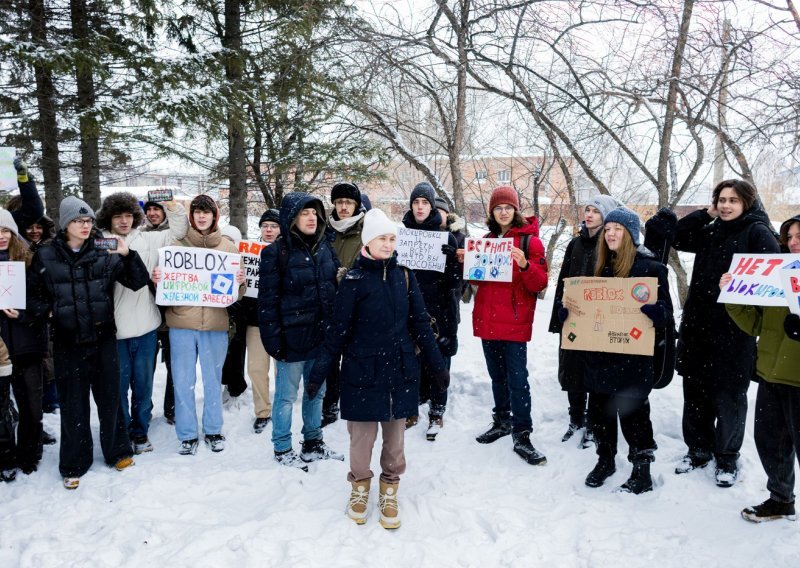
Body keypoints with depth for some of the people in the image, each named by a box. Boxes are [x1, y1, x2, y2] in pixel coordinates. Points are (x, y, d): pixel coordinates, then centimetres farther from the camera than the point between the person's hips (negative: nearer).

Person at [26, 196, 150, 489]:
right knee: (73, 404, 9)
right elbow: (31, 295, 8)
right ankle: (74, 465, 24)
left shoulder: (104, 254, -1)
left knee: (109, 397, 12)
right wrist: (48, 311, -9)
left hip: (103, 338, 1)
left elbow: (138, 281, -5)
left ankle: (118, 451, 29)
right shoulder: (45, 257, -2)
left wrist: (127, 255, -19)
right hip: (68, 342, 0)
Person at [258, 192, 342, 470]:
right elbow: (268, 300, -12)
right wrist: (273, 339, -15)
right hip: (292, 338, -6)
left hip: (321, 335, 6)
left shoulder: (325, 248, 7)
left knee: (317, 392, 18)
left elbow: (335, 288, 13)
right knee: (286, 396, 8)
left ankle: (313, 443, 35)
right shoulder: (276, 253, -11)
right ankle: (282, 449, 25)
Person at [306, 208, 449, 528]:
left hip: (399, 369, 3)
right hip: (363, 370, -3)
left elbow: (420, 324, 8)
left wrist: (438, 364, 8)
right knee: (362, 435, 6)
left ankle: (389, 492, 29)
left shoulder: (404, 276, 3)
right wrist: (319, 373, -6)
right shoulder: (354, 279, -6)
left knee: (395, 435, 10)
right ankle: (359, 487, 31)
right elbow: (338, 330, -5)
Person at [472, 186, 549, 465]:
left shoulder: (529, 240, -4)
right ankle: (502, 421, 31)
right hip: (487, 319, 6)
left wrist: (524, 265, -28)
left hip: (515, 321, -5)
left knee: (517, 378, -6)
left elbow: (539, 283, -9)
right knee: (497, 375, 16)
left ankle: (522, 437, 0)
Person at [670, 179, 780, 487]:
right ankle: (698, 449, 28)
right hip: (698, 323, 6)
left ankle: (727, 457, 22)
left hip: (735, 327, -6)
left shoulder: (757, 231, -5)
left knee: (729, 396, 5)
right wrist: (706, 214, 4)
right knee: (695, 390, 13)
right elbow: (678, 238, 10)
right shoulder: (711, 232, 14)